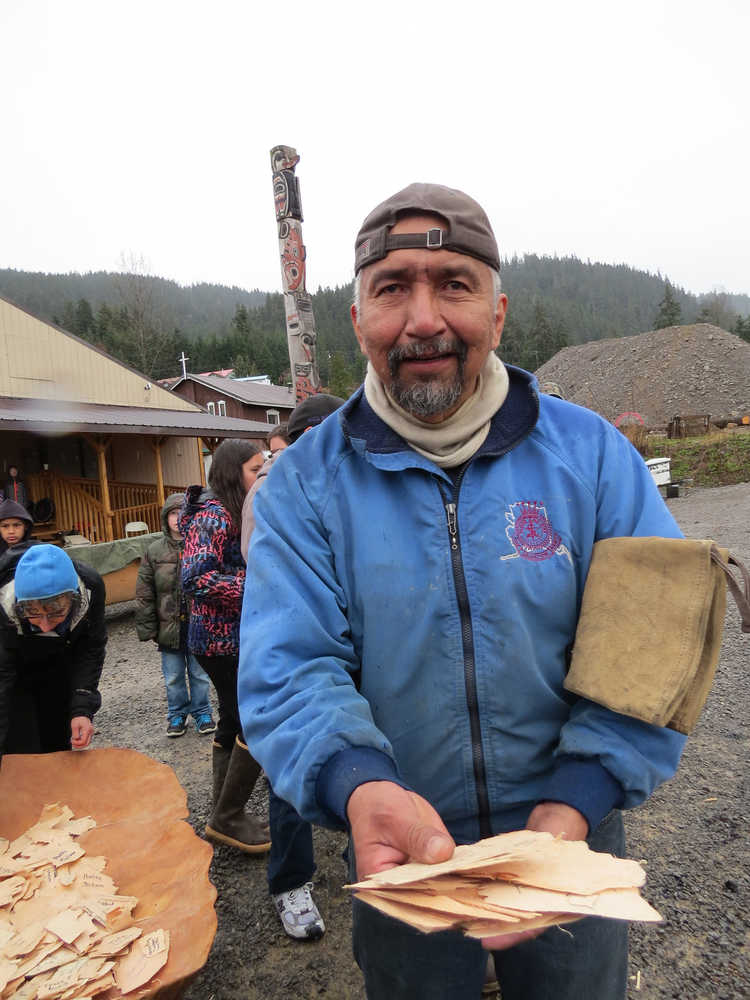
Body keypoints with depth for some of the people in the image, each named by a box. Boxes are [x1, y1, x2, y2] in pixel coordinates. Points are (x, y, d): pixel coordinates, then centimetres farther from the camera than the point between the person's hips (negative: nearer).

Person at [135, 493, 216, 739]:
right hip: (169, 626, 2)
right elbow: (144, 594, 2)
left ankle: (202, 712, 33)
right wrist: (147, 628, -1)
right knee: (173, 677, 16)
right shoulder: (154, 551, -1)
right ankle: (177, 714, 35)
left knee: (199, 674, 15)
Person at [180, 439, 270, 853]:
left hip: (237, 637, 10)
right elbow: (194, 578, -28)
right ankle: (228, 817, 12)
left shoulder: (237, 514, 13)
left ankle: (226, 818, 30)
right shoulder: (212, 516, -17)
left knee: (235, 724, 16)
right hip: (223, 640, -10)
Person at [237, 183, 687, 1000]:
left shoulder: (592, 453, -10)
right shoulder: (304, 484, -12)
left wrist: (575, 802, -23)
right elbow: (287, 670, -17)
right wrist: (359, 787, -36)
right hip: (401, 857, 0)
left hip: (571, 849, 1)